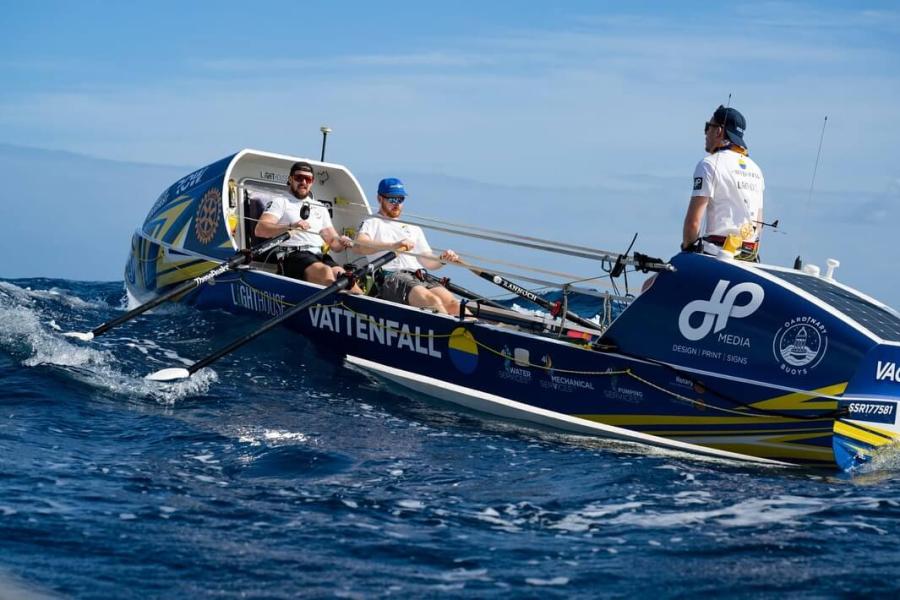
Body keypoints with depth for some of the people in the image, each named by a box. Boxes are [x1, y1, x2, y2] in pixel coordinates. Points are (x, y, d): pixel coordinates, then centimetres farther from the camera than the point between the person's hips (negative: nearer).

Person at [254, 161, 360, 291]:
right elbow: (259, 230, -4)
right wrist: (290, 226, -20)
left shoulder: (321, 208, 30)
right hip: (293, 255, -5)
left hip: (320, 256, 5)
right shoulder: (280, 202, 13)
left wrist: (341, 242, 0)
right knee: (325, 272, -36)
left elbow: (332, 242, 26)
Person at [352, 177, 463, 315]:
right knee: (432, 300, -35)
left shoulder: (413, 228, 35)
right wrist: (393, 245, -20)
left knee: (451, 302, -27)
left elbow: (428, 262, 27)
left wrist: (443, 259, 2)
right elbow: (358, 246, -6)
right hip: (390, 278, -5)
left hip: (419, 278, 5)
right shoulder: (372, 222, 16)